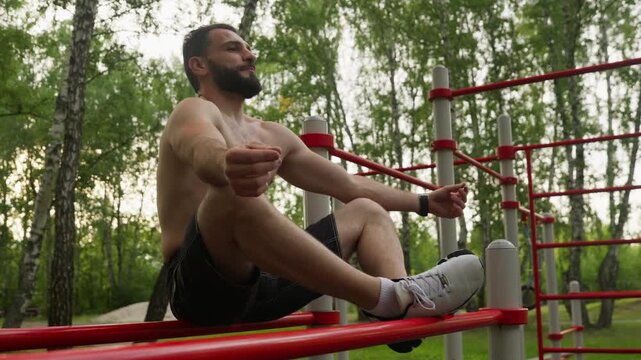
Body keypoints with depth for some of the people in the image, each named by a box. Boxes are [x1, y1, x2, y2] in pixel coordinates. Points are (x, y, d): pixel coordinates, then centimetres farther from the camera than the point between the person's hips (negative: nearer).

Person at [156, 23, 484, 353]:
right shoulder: (195, 111, -3)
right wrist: (228, 164, -54)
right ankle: (386, 296, -36)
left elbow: (350, 185, 24)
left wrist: (425, 202, 23)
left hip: (260, 283, 8)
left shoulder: (271, 134, 20)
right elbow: (205, 152, -30)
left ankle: (402, 303, -21)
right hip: (200, 284, -8)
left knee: (366, 211, 11)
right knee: (235, 196, -36)